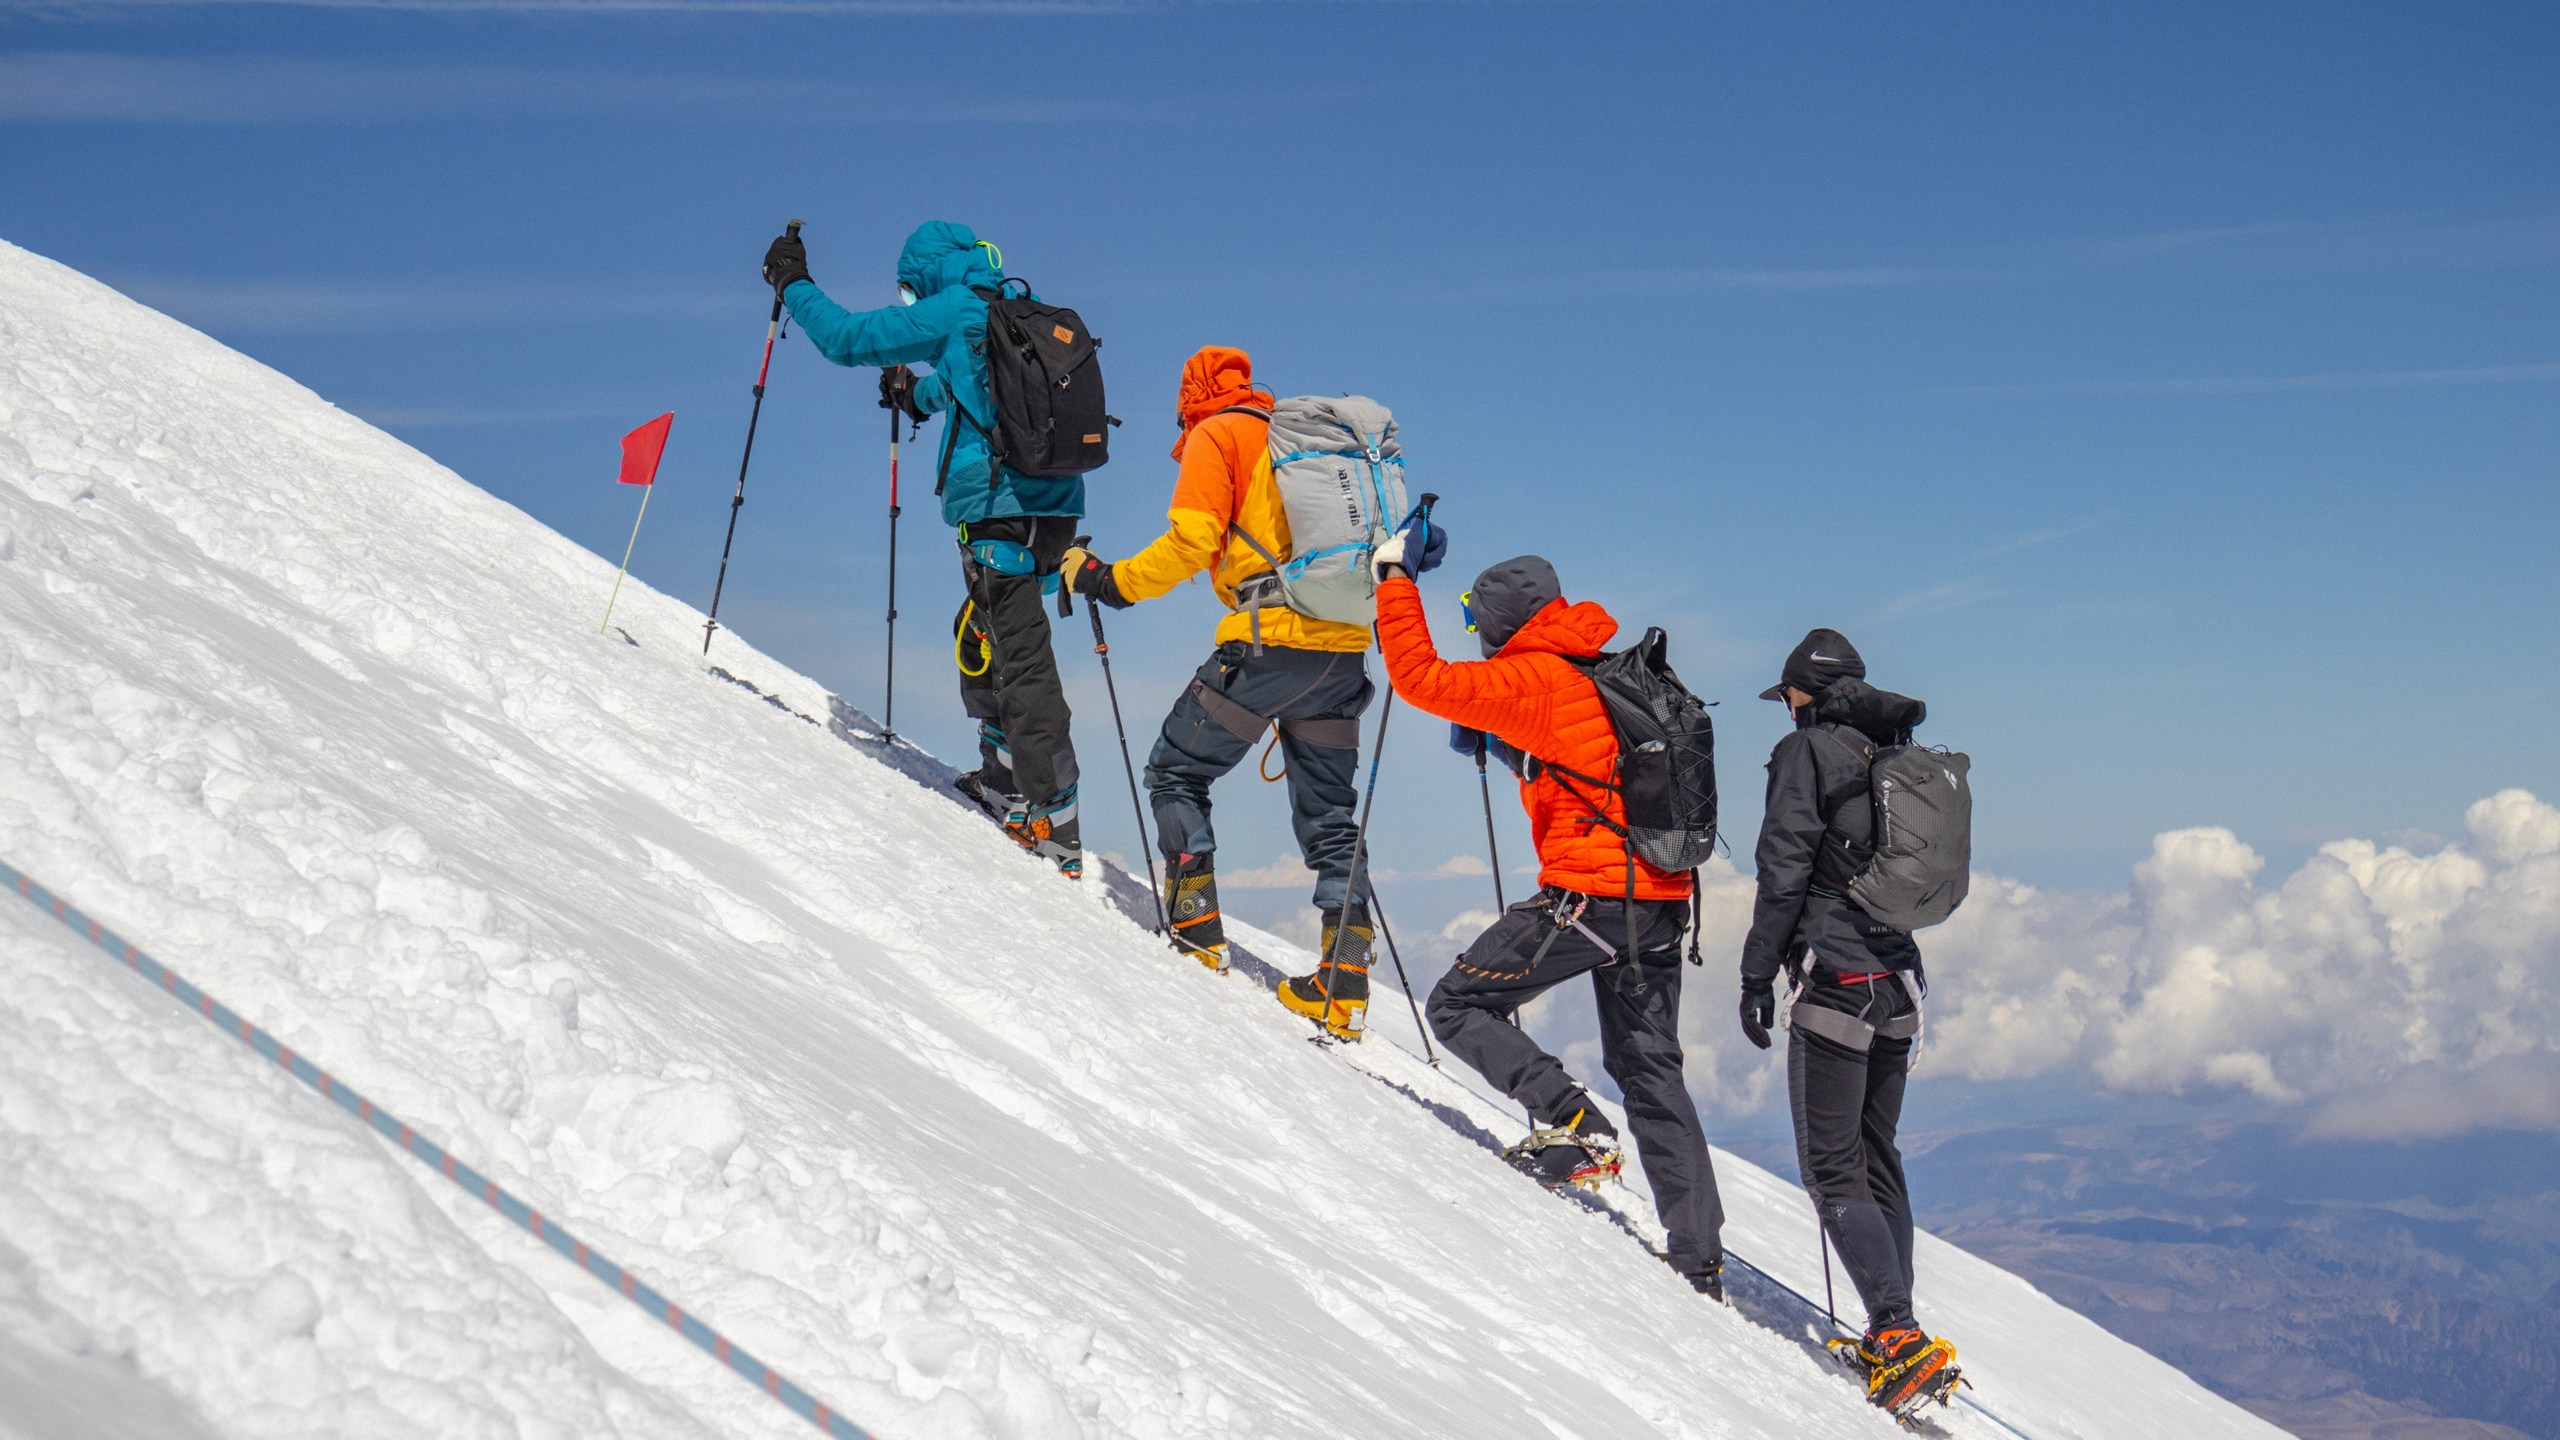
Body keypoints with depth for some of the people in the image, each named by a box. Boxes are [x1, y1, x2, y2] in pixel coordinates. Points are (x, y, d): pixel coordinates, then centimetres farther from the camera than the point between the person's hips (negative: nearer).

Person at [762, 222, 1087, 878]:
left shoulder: (955, 311, -4)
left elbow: (847, 337, 0)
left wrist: (793, 282, 15)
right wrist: (921, 394, 52)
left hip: (1001, 511, -9)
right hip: (1049, 506, 9)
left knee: (1021, 662, -10)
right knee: (978, 638, 23)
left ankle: (1053, 830, -13)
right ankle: (1003, 785, 31)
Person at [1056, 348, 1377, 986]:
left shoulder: (1216, 436, 3)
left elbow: (1192, 540, -10)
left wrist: (1112, 581, -1)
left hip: (1270, 641, -6)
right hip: (1344, 648, 7)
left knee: (1175, 772, 10)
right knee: (1328, 817, 11)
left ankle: (1195, 927, 3)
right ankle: (1347, 977, 4)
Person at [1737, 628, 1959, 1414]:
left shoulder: (1805, 751, -7)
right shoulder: (1891, 758, 13)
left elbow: (1784, 870, -13)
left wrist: (1757, 977, -8)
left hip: (1836, 984, -8)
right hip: (1897, 982, 8)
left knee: (1833, 1172, -5)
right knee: (1877, 1159, 16)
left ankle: (1901, 1336, -14)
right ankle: (1895, 1336, 18)